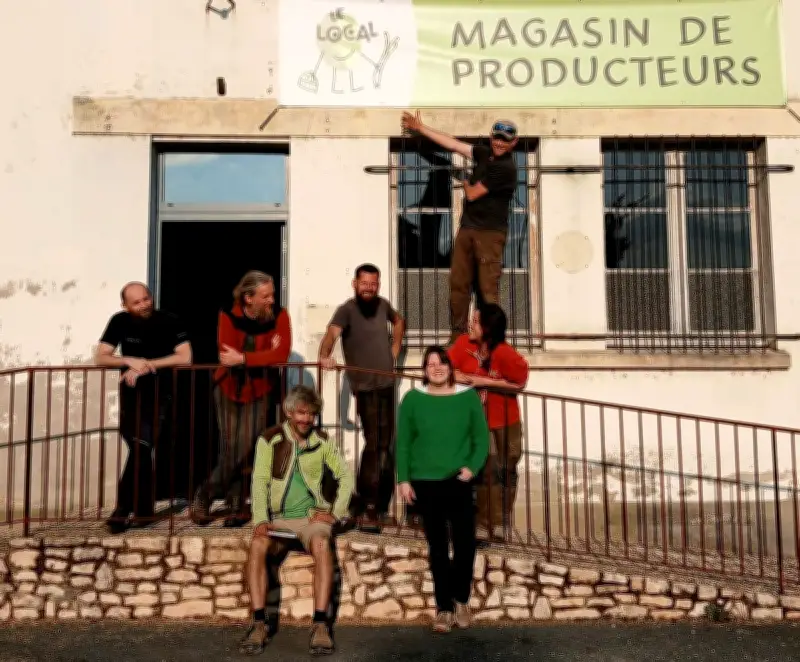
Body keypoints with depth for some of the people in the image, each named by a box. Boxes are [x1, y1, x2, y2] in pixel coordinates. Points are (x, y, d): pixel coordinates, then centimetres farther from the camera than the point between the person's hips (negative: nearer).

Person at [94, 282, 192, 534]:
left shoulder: (169, 322, -8)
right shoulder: (120, 322, -2)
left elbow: (185, 357, -17)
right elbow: (100, 357, -6)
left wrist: (147, 365, -20)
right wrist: (130, 361, -24)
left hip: (161, 395, -1)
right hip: (132, 395, 2)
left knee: (142, 447, -15)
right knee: (142, 450, -5)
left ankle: (124, 510, -4)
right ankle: (143, 509, 13)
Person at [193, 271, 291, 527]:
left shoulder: (279, 316, -14)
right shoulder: (229, 316, -16)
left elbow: (282, 353, -27)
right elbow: (227, 356, -26)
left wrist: (243, 358, -31)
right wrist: (264, 356, -25)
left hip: (258, 390, 1)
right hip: (229, 388, -1)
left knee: (246, 449, -3)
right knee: (231, 449, 1)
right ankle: (236, 507, 18)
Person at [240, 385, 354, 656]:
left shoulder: (322, 442, 4)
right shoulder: (269, 440, -1)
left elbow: (346, 476, 9)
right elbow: (260, 482, -6)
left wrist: (335, 512, -2)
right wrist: (260, 520, -20)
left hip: (311, 516, 0)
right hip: (277, 517, 0)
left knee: (322, 544, -34)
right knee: (257, 545, -32)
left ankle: (320, 623, -33)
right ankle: (259, 624, -27)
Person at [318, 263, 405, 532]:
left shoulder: (383, 305, 6)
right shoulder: (347, 310, -13)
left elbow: (398, 321, 28)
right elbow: (332, 332, -32)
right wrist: (325, 356, -52)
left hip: (387, 383, 7)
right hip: (366, 386, -7)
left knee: (385, 444, 17)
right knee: (374, 445, -12)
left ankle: (380, 503, 35)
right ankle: (368, 510, -5)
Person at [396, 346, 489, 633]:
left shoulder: (468, 396, 0)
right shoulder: (413, 399, 0)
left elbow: (481, 437, 2)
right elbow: (403, 442, 3)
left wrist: (472, 467, -12)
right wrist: (403, 479, -3)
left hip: (459, 482, 0)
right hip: (425, 482, 0)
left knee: (465, 543, -2)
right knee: (437, 547, 8)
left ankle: (461, 599, 23)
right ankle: (444, 607, 20)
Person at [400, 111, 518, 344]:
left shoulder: (506, 167, -12)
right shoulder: (485, 153, 11)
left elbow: (472, 194, -10)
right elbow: (452, 144, 15)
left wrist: (466, 184, 14)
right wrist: (419, 128, 17)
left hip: (490, 233, -7)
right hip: (467, 228, 7)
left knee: (488, 289, -8)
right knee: (458, 283, 4)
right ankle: (457, 337, 10)